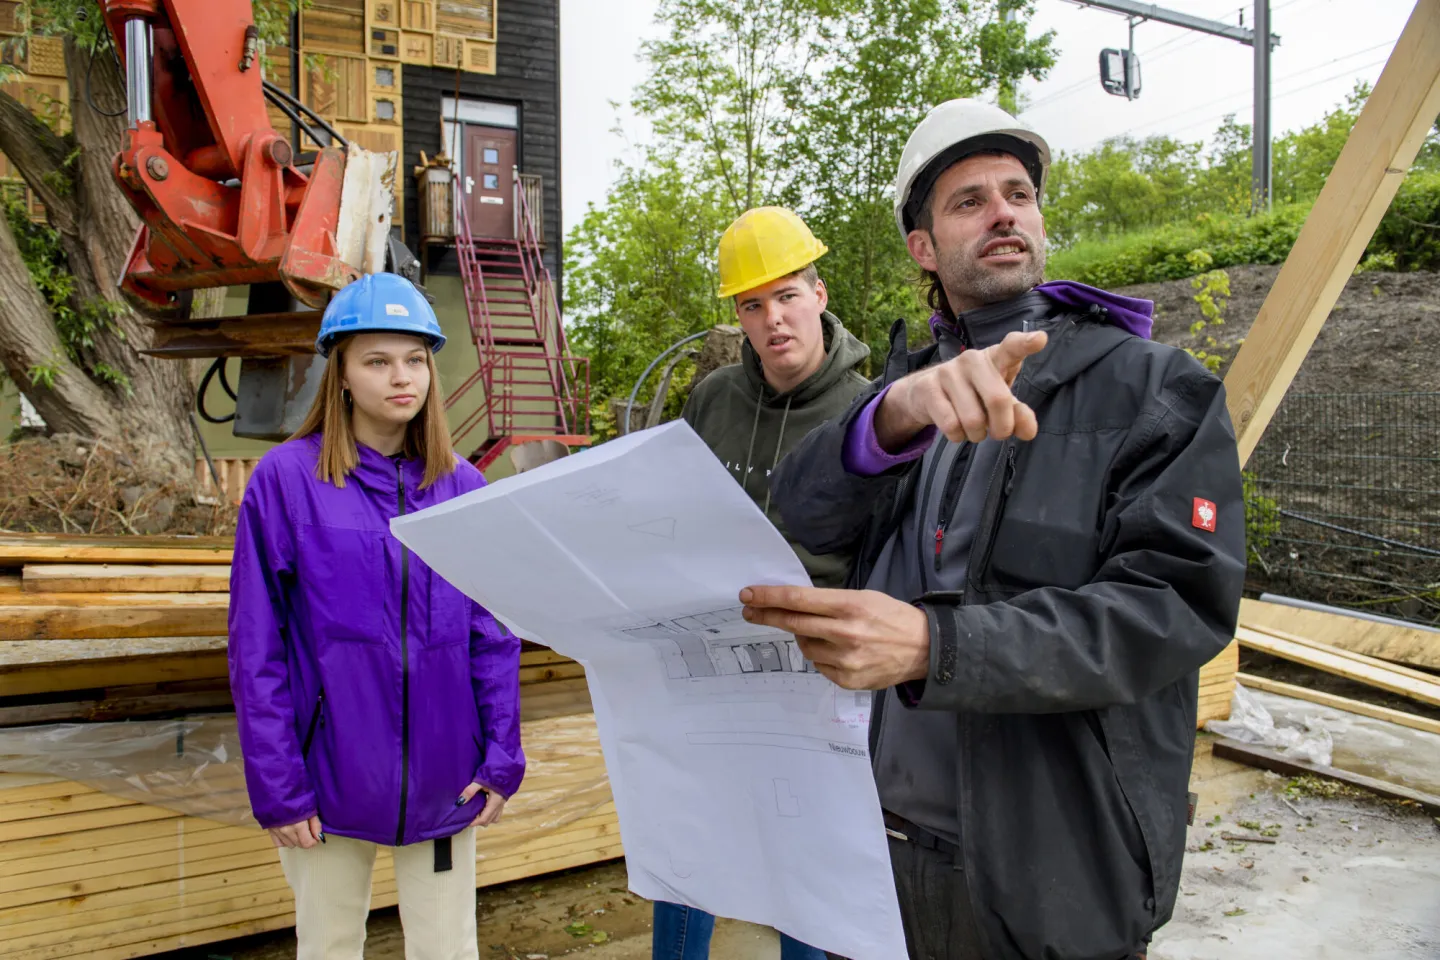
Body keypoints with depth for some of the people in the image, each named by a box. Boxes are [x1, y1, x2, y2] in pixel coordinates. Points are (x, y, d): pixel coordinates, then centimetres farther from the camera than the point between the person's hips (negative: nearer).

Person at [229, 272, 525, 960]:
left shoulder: (462, 486, 2)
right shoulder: (286, 479, -6)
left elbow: (492, 637, 4)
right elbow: (256, 644, -6)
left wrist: (502, 757, -1)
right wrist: (275, 784, -8)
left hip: (443, 783, 2)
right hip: (330, 779, -2)